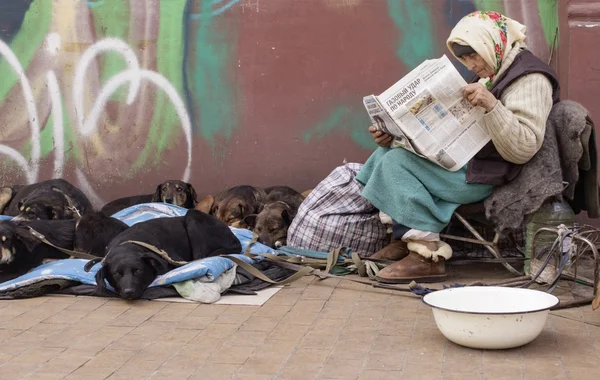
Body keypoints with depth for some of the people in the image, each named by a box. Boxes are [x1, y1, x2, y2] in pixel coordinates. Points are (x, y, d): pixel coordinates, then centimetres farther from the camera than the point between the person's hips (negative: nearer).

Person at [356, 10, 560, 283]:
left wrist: (492, 106, -37)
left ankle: (426, 255, -23)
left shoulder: (530, 79, -14)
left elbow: (523, 149, -24)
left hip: (482, 176, -10)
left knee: (396, 163, -19)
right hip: (462, 162, 10)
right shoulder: (491, 75, 16)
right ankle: (404, 239, 3)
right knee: (389, 151, 13)